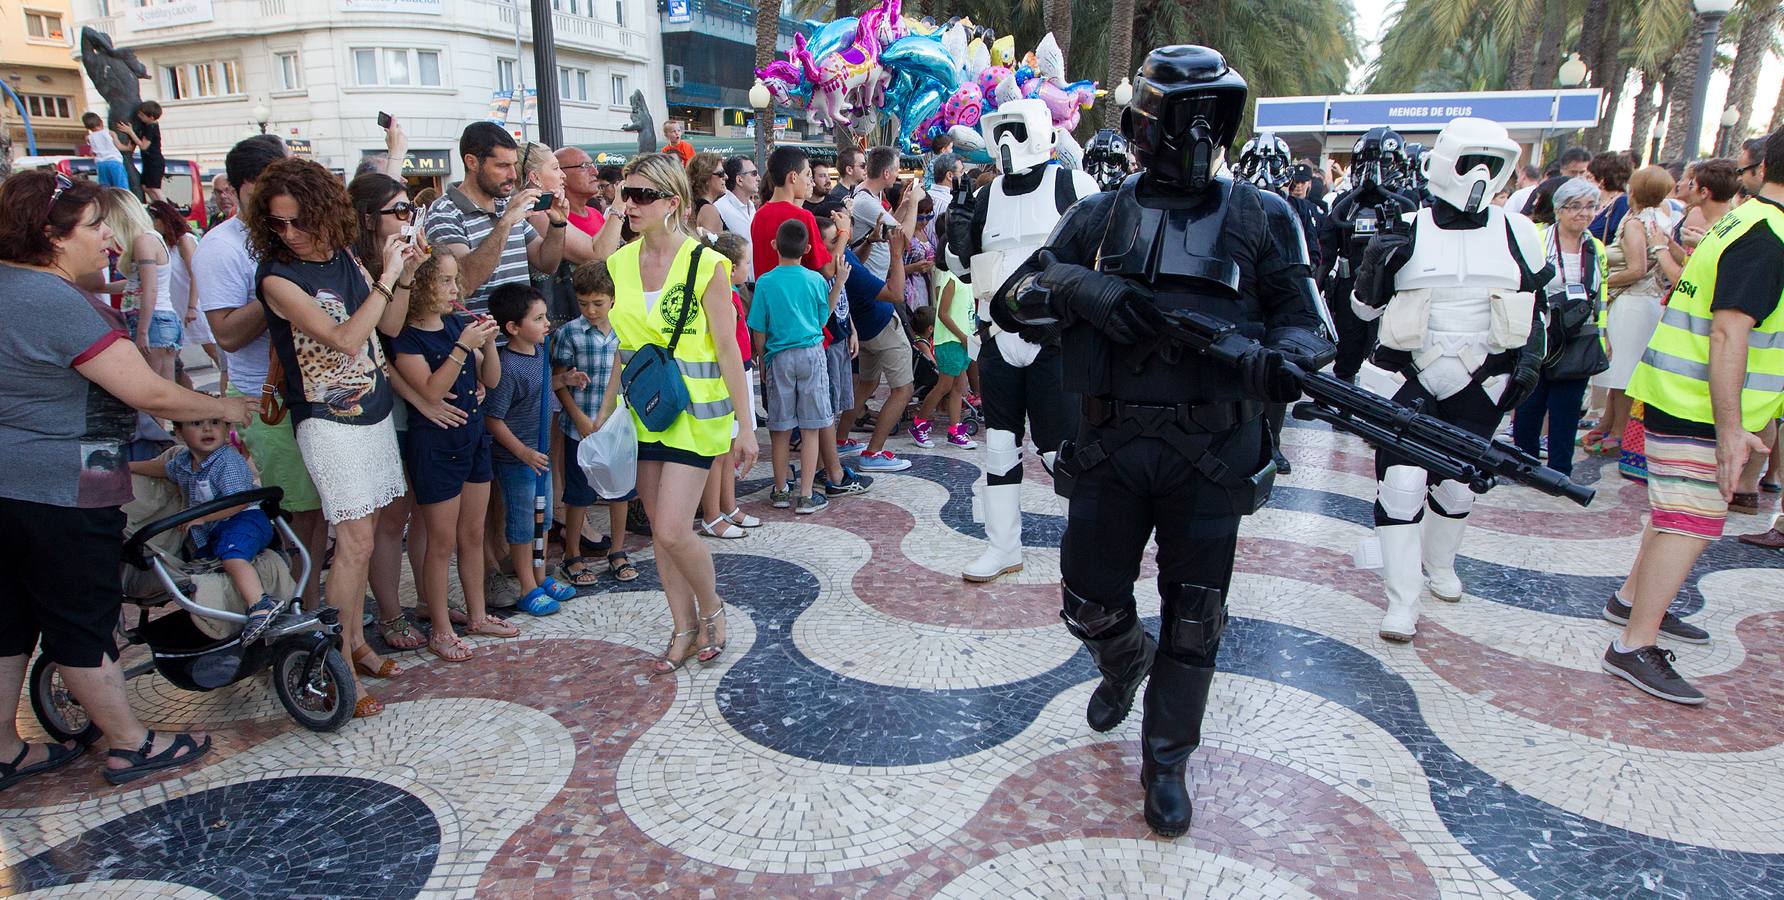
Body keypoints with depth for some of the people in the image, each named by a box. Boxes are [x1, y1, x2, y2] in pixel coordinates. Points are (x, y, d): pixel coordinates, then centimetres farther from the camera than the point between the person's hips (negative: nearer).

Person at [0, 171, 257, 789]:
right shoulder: (59, 304, -22)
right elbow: (150, 395, -22)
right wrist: (224, 408, -7)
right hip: (61, 495, -9)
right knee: (84, 624, 4)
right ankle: (130, 745, 19)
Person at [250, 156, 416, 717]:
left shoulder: (345, 259, 6)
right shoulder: (277, 276, -13)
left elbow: (390, 328, 8)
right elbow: (345, 340, -21)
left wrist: (404, 278, -7)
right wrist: (387, 278, -17)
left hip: (373, 411, 6)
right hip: (327, 420, -6)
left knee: (362, 533, 11)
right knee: (355, 539, -9)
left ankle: (356, 639, 23)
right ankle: (338, 666, 2)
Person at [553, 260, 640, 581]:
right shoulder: (570, 332, -7)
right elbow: (559, 380, -4)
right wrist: (580, 419, -11)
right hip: (582, 428, -3)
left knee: (621, 491, 11)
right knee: (579, 495, 7)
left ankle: (617, 552, 28)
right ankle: (573, 556, 23)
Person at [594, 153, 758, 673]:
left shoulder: (704, 264, -12)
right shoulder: (622, 262, 6)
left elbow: (727, 349, -11)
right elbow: (626, 346, 14)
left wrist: (744, 426, -11)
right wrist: (605, 412, 15)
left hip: (693, 410, -6)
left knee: (672, 530, -9)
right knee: (660, 529, 10)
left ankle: (710, 607, 19)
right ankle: (685, 628, 26)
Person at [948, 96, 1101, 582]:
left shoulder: (1074, 186, -5)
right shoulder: (984, 198, 9)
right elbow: (966, 267, 17)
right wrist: (958, 232, -2)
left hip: (1057, 340, -5)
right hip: (1001, 338, 5)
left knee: (1063, 450, -1)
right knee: (1000, 445, 10)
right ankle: (1003, 547, 22)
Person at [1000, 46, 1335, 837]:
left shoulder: (1263, 220, 3)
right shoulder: (1099, 215, 6)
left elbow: (1305, 319, 1)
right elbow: (1013, 295, 4)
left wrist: (1282, 356, -23)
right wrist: (1079, 287, -17)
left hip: (1212, 453, -1)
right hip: (1109, 445, 1)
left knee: (1193, 620, 7)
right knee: (1091, 603, 10)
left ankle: (1166, 763, 28)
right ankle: (1124, 666, 46)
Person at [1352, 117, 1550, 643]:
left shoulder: (1518, 234, 4)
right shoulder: (1405, 233, -3)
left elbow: (1536, 304, 18)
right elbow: (1365, 308, 3)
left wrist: (1530, 358, 8)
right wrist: (1375, 268, -16)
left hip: (1482, 382, 3)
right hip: (1414, 377, -2)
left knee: (1458, 482, 11)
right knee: (1401, 482, -11)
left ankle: (1440, 563, 40)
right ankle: (1403, 603, -1)